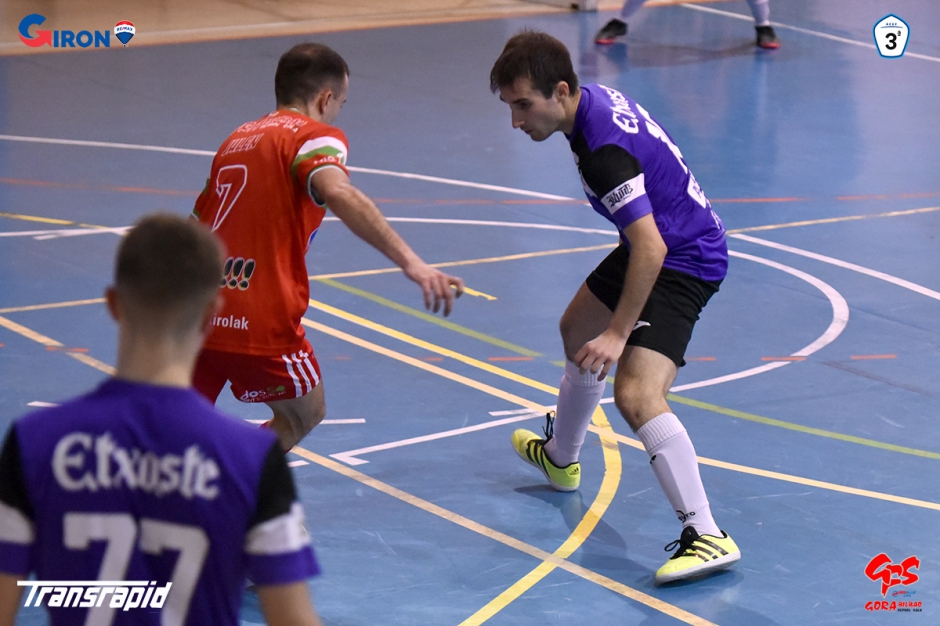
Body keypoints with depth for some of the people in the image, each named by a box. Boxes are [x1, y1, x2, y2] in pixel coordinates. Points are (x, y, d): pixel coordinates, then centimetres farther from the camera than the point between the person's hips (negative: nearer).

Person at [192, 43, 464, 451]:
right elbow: (337, 192, -24)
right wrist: (411, 263, -33)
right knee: (304, 415, 21)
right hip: (260, 322, -6)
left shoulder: (238, 138, 21)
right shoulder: (316, 136, -1)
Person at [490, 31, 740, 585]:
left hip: (683, 261, -11)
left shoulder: (605, 149, -32)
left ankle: (707, 535, -31)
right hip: (659, 242, 11)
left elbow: (651, 247, -35)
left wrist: (619, 334, -32)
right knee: (578, 333, 30)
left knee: (636, 392, -26)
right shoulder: (594, 97, -3)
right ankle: (560, 458, 55)